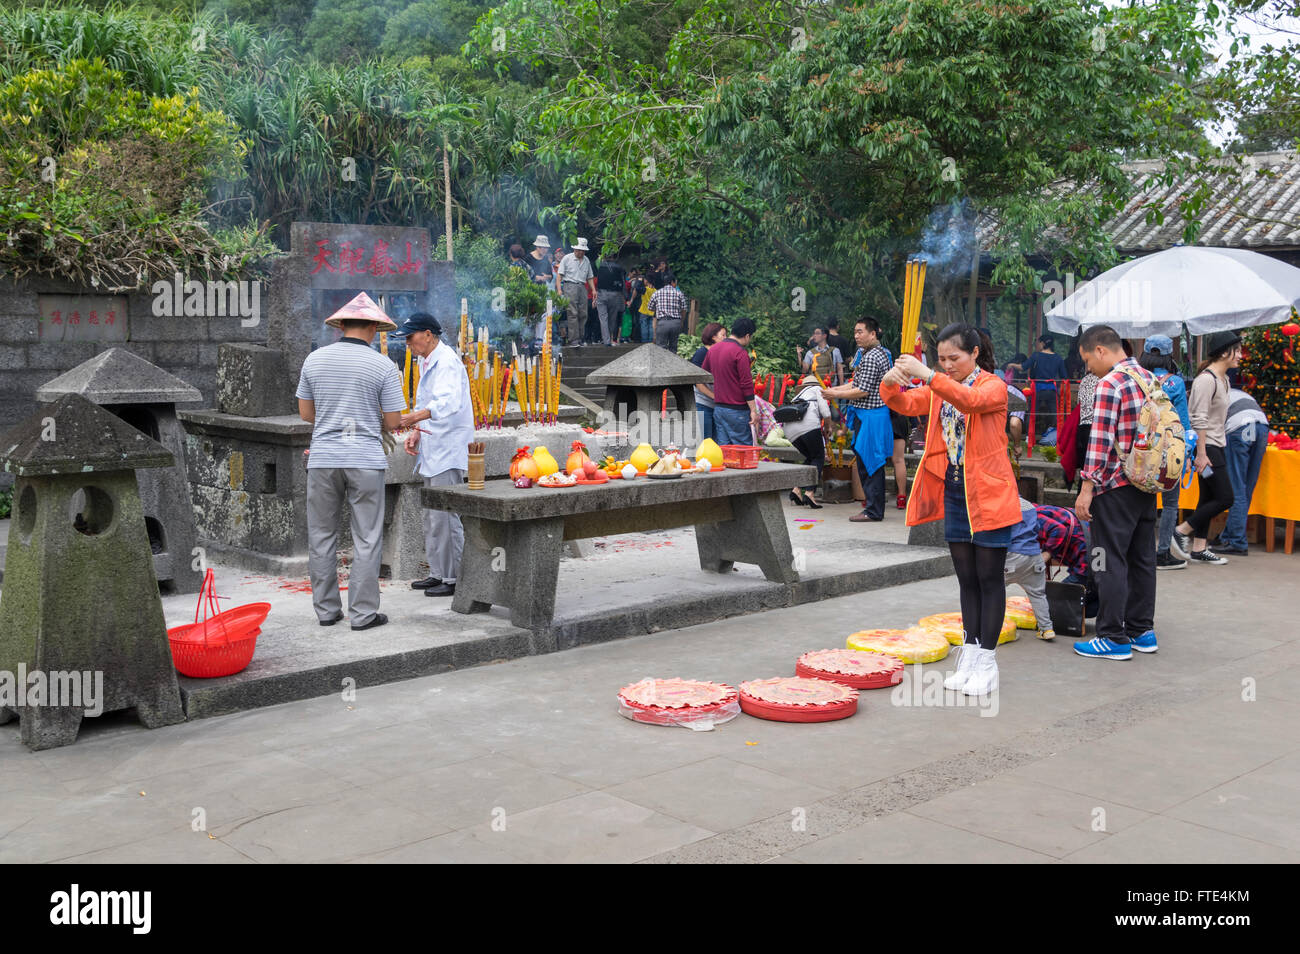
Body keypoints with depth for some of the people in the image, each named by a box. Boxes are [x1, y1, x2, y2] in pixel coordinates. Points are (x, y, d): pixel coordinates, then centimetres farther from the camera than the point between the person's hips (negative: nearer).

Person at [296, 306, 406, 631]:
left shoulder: (314, 359, 4)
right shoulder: (383, 366, -6)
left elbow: (305, 413, 10)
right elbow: (393, 422, -3)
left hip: (323, 459, 3)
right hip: (366, 459, -3)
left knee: (322, 536, 12)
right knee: (367, 539, 3)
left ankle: (326, 609, 16)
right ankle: (363, 613, 4)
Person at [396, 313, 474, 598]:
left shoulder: (447, 362, -16)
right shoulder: (427, 363, 17)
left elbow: (448, 402, -32)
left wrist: (413, 417, -44)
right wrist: (416, 433, 9)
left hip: (448, 451, -11)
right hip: (432, 450, 11)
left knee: (444, 515, -9)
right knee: (431, 515, 15)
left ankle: (454, 578, -2)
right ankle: (438, 574, 24)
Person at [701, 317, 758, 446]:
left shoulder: (714, 348, 10)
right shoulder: (741, 353, -13)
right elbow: (746, 384, -15)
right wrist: (753, 410, -12)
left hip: (718, 408, 7)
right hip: (737, 410, -7)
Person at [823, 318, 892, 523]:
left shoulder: (871, 358, -17)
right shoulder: (880, 353, 16)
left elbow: (863, 391, -20)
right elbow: (858, 383, 19)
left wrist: (836, 394, -11)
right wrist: (835, 389, 11)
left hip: (869, 417, -10)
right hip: (876, 413, 10)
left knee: (868, 464, -6)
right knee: (871, 464, 13)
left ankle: (873, 511, -2)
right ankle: (875, 507, 18)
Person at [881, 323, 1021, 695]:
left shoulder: (994, 386, -8)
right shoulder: (940, 388, 10)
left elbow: (969, 400, -30)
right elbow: (906, 404, -4)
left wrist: (926, 375, -40)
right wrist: (890, 384, -27)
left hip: (988, 496, -6)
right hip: (953, 494, 6)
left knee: (989, 577, 0)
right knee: (967, 578, 11)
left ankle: (987, 661, 7)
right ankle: (971, 655, 18)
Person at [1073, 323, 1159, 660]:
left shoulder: (1109, 384, -15)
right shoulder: (1150, 378, 11)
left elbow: (1100, 441, -19)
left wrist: (1087, 488, -16)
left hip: (1116, 486, -9)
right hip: (1147, 483, 9)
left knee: (1111, 561, -2)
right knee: (1142, 557, 14)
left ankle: (1114, 638, 2)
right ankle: (1141, 631, 22)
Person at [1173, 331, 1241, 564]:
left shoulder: (1223, 379, 14)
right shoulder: (1206, 379, -16)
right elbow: (1199, 420, -20)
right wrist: (1201, 454, -22)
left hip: (1216, 445, 10)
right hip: (1206, 446, -10)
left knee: (1209, 497, 9)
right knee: (1224, 498, -9)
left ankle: (1199, 548, 13)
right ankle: (1181, 531, 0)